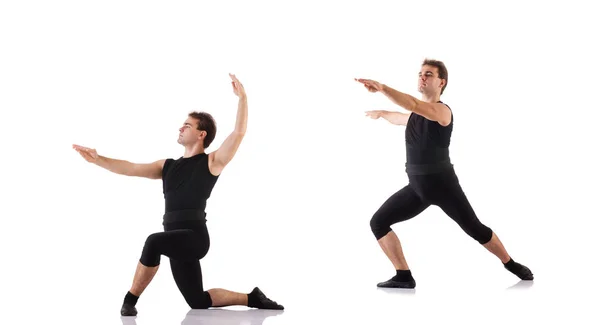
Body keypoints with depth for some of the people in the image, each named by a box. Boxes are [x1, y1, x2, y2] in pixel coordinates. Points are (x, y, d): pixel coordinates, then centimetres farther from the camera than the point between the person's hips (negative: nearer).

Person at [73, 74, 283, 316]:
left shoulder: (212, 162, 2)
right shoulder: (168, 166, 21)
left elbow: (239, 133, -9)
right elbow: (131, 169, 16)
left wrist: (242, 97, -13)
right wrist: (98, 159, 8)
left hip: (194, 236, -8)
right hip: (178, 240, 8)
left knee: (154, 242, -36)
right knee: (198, 302, 11)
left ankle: (131, 300, -21)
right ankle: (252, 298, 24)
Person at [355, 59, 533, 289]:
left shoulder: (442, 111, -12)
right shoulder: (416, 114, 14)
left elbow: (412, 104, -32)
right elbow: (400, 117, 40)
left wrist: (381, 87, -42)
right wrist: (381, 114, 57)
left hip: (442, 184, -7)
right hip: (416, 186, 7)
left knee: (475, 229, 0)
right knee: (378, 223, -5)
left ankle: (512, 265, 24)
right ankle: (404, 277, -2)